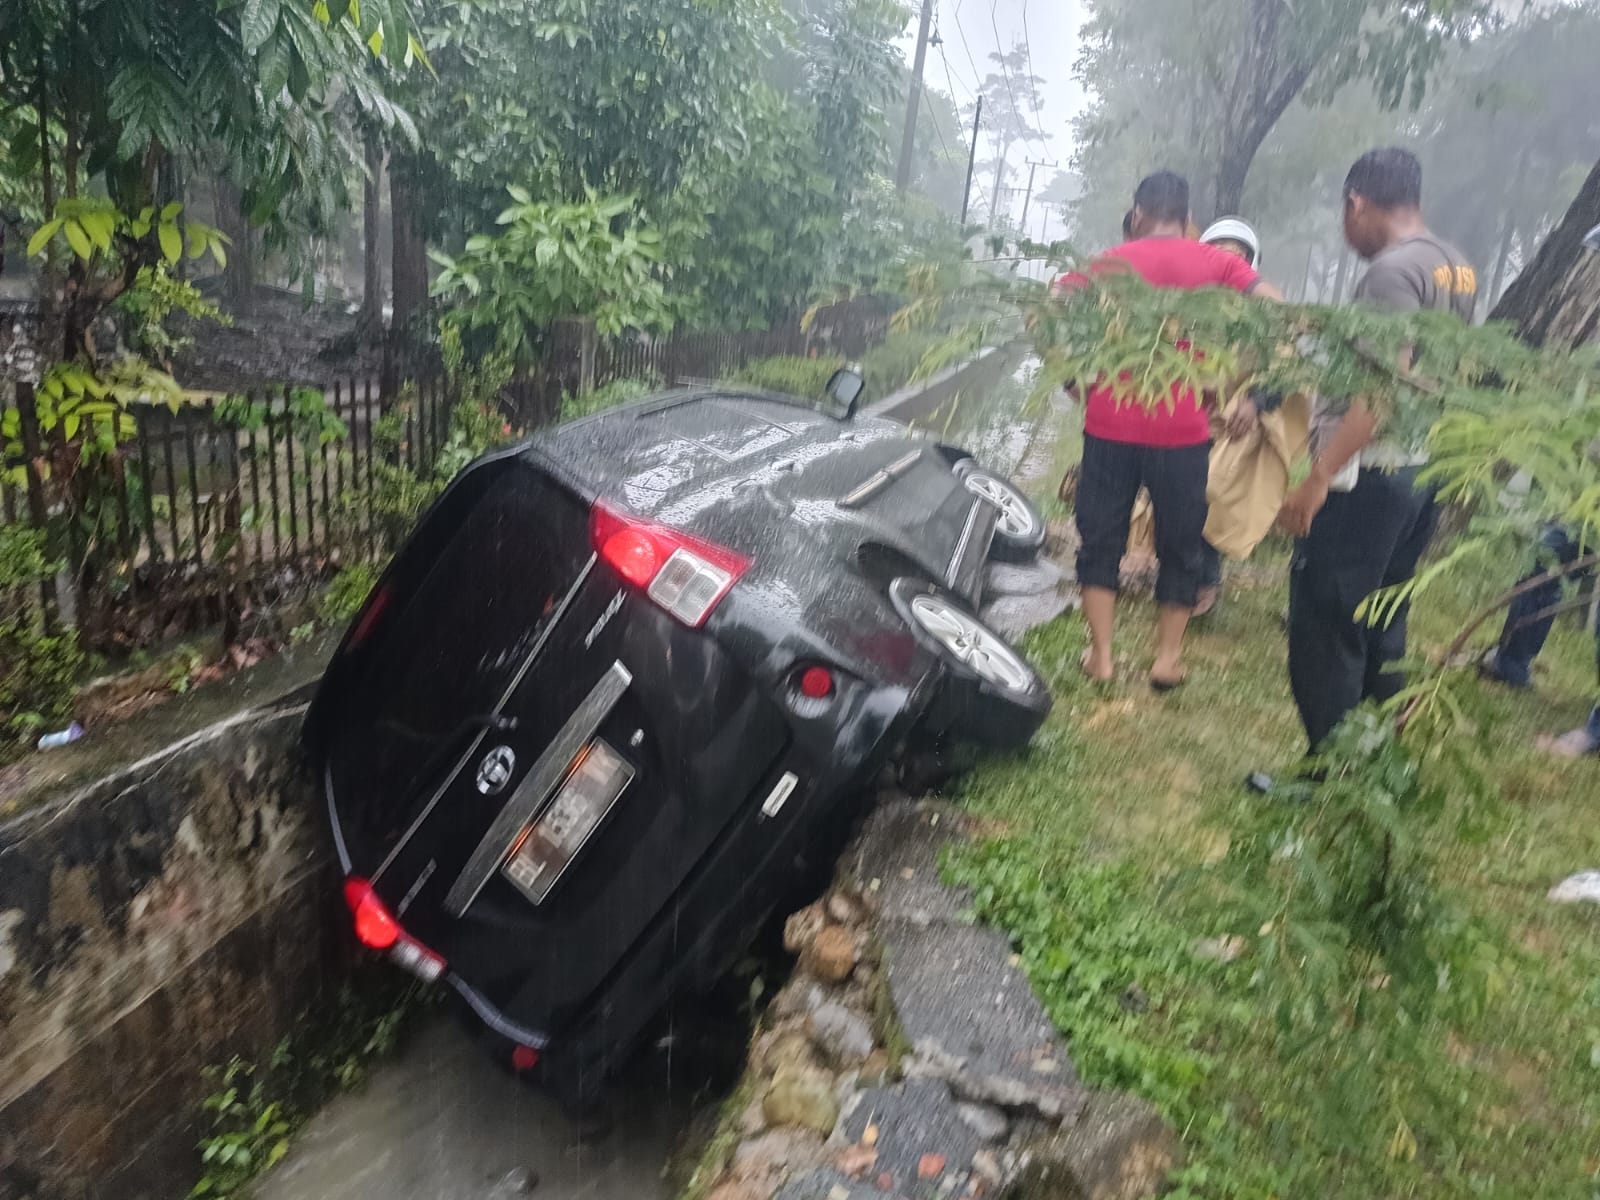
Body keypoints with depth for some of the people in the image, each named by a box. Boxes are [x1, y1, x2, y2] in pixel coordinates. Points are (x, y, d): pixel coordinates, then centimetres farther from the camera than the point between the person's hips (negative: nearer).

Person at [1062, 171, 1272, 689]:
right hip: (1182, 431, 0)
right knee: (1180, 546, 14)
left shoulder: (1106, 263, 5)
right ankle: (1168, 658, 19)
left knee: (1100, 540, 13)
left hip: (1110, 426, 0)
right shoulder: (1216, 263, 5)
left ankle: (1100, 654, 14)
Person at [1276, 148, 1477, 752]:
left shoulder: (1393, 270, -15)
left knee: (1323, 628, -3)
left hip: (1368, 477, -10)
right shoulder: (1457, 268, 13)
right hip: (1419, 474, 10)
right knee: (1379, 629, 18)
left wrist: (1318, 478, -25)